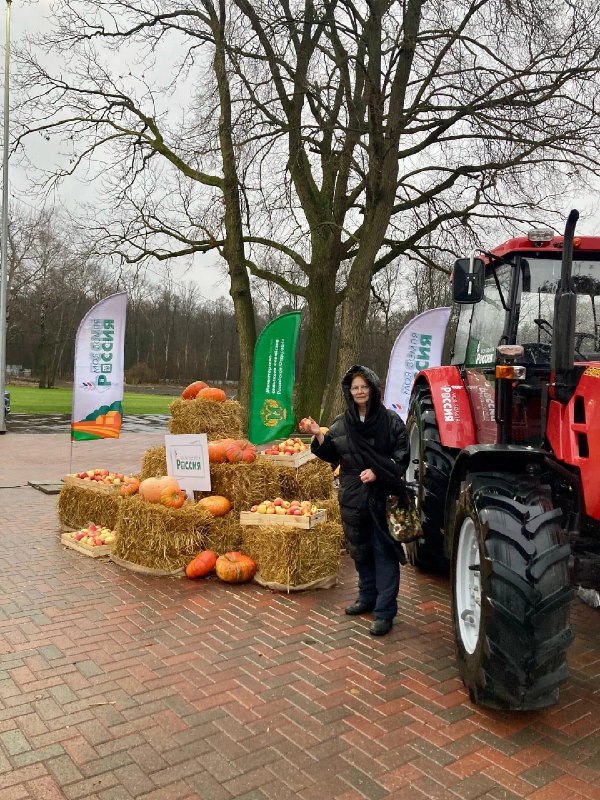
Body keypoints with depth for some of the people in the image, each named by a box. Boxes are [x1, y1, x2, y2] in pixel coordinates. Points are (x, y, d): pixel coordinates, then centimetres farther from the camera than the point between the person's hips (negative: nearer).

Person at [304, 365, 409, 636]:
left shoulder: (390, 420, -4)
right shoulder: (342, 423, 7)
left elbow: (402, 456, -5)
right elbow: (332, 455, 8)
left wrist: (377, 472, -16)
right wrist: (319, 436, -8)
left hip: (382, 495, -5)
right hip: (352, 496, 5)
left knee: (384, 552, -1)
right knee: (359, 549, 17)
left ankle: (385, 611, 6)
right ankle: (367, 597, 35)